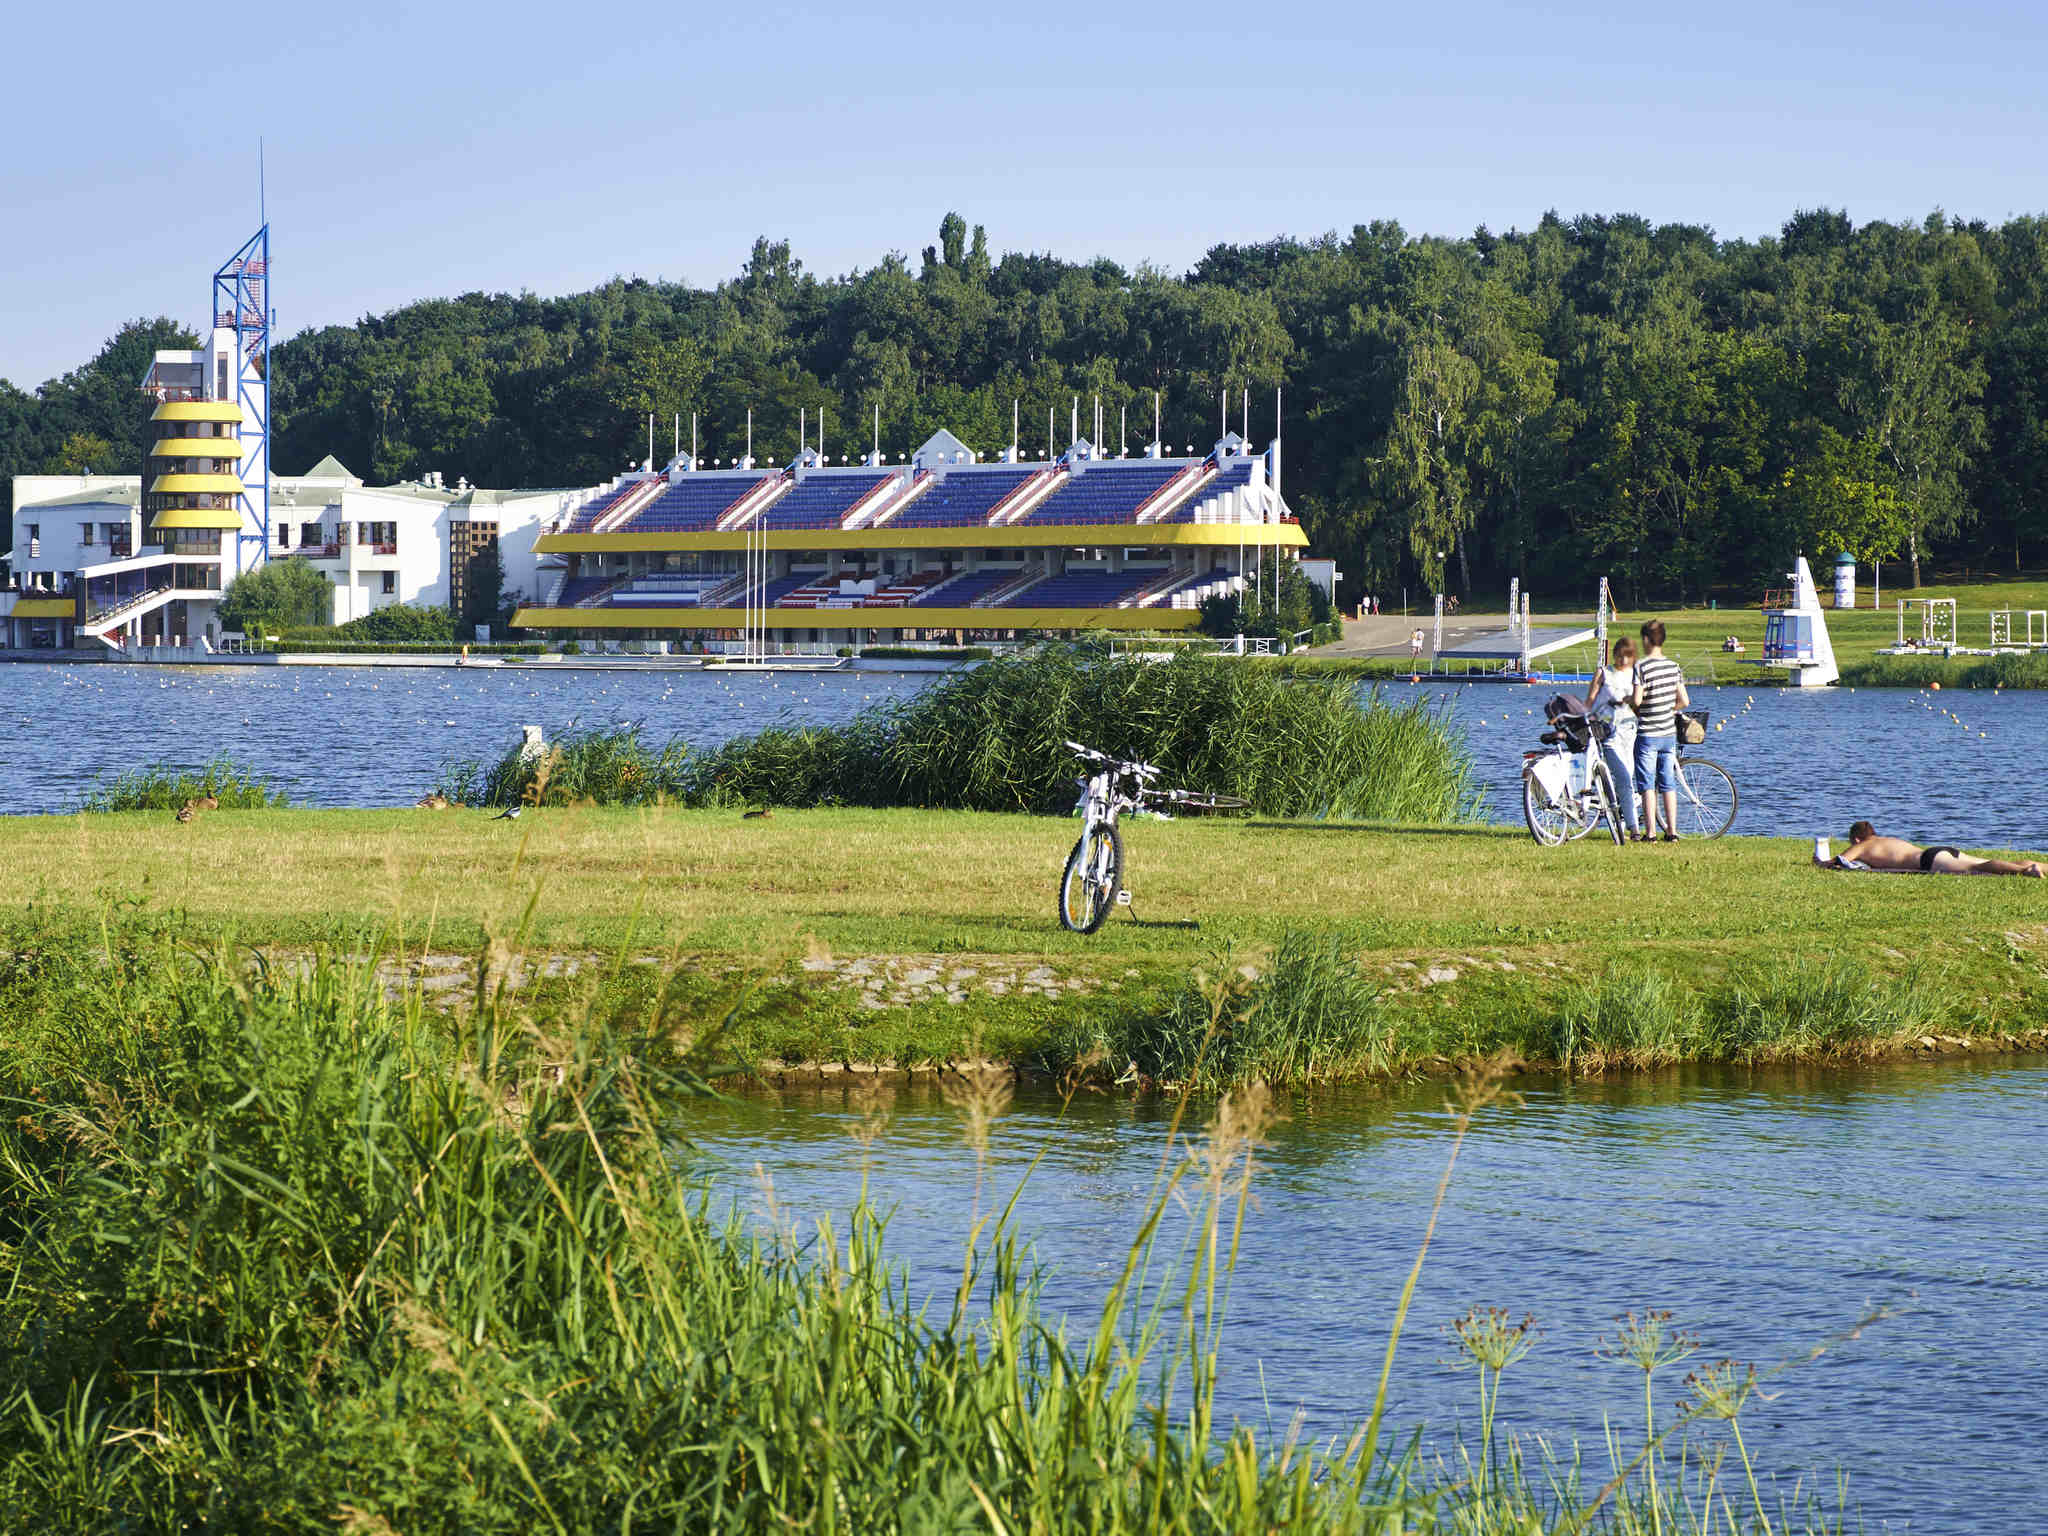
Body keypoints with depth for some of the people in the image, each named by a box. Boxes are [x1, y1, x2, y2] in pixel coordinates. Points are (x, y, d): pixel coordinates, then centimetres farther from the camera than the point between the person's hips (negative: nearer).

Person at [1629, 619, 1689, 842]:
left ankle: (1650, 832, -3)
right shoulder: (1673, 666, 5)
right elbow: (1684, 701, 5)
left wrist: (1627, 700, 2)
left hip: (1647, 734, -5)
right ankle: (1672, 831, 9)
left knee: (1648, 786, -1)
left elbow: (1637, 700, -20)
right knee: (1669, 785, 10)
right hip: (1670, 732, 5)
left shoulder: (1642, 666, -13)